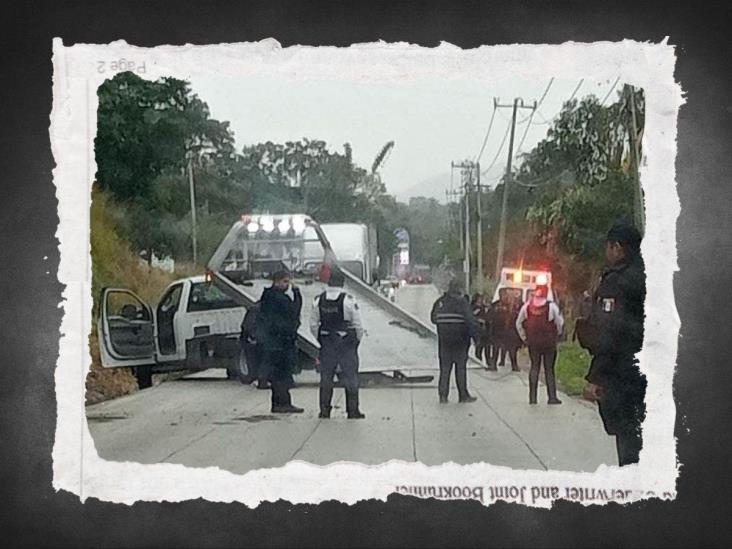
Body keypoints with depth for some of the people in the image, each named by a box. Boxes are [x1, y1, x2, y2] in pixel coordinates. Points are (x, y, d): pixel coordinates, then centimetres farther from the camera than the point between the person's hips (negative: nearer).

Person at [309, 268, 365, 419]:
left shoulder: (318, 300, -2)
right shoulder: (348, 300, -13)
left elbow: (313, 325, 4)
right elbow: (358, 325, -9)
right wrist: (357, 340, 7)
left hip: (326, 344, 3)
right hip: (347, 344, -3)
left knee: (326, 377, 11)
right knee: (350, 378, 5)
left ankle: (324, 411, 12)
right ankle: (352, 411, 7)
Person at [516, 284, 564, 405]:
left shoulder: (527, 306, -3)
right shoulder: (551, 306, -12)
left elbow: (518, 323, 5)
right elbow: (560, 323, -8)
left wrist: (524, 338, 14)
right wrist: (556, 335, 9)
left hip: (532, 342, 2)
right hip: (549, 342, -2)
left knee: (534, 367, 12)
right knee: (549, 369, 7)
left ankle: (532, 397, 8)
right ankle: (552, 397, 6)